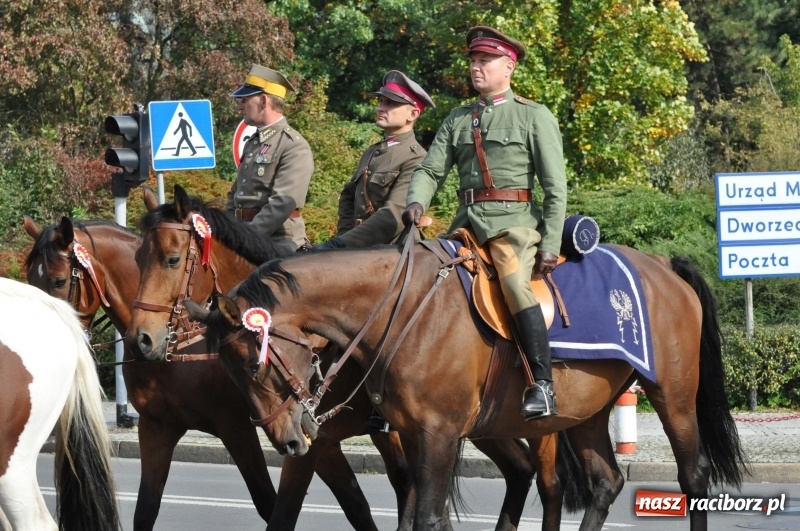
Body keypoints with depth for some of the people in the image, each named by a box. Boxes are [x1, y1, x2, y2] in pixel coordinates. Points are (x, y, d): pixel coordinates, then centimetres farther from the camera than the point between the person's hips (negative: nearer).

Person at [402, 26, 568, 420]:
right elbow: (431, 170, 11)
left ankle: (542, 385, -31)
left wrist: (550, 246, -11)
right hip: (467, 221, 6)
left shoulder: (535, 117, 3)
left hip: (513, 221, -6)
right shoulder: (457, 120, 18)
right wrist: (416, 202, -12)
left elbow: (556, 188, -2)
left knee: (515, 284, -29)